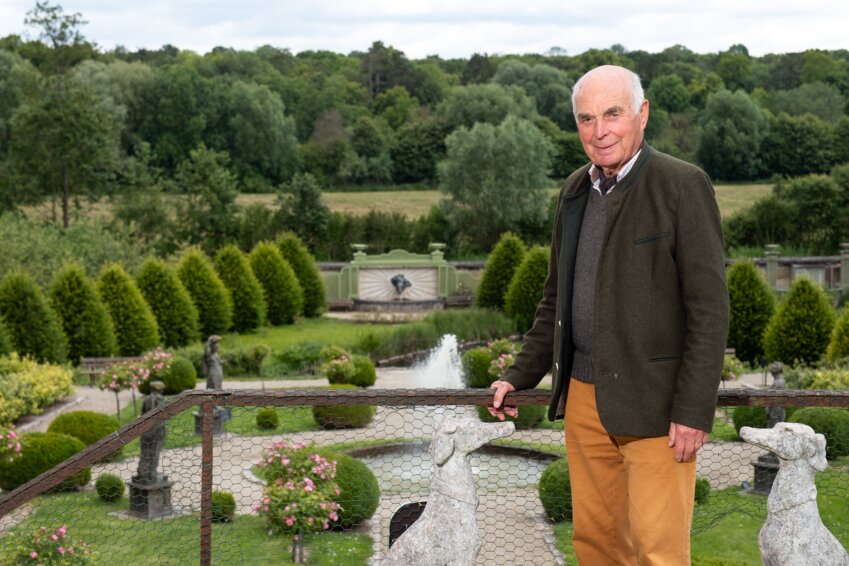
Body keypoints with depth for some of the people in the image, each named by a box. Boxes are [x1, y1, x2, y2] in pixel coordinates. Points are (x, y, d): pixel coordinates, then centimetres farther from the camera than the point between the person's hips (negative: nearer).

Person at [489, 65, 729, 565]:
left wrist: (694, 410, -16)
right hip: (584, 397, 6)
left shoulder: (684, 186, -9)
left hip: (655, 403, -6)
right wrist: (521, 376, 16)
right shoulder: (575, 191, 12)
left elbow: (709, 307, -12)